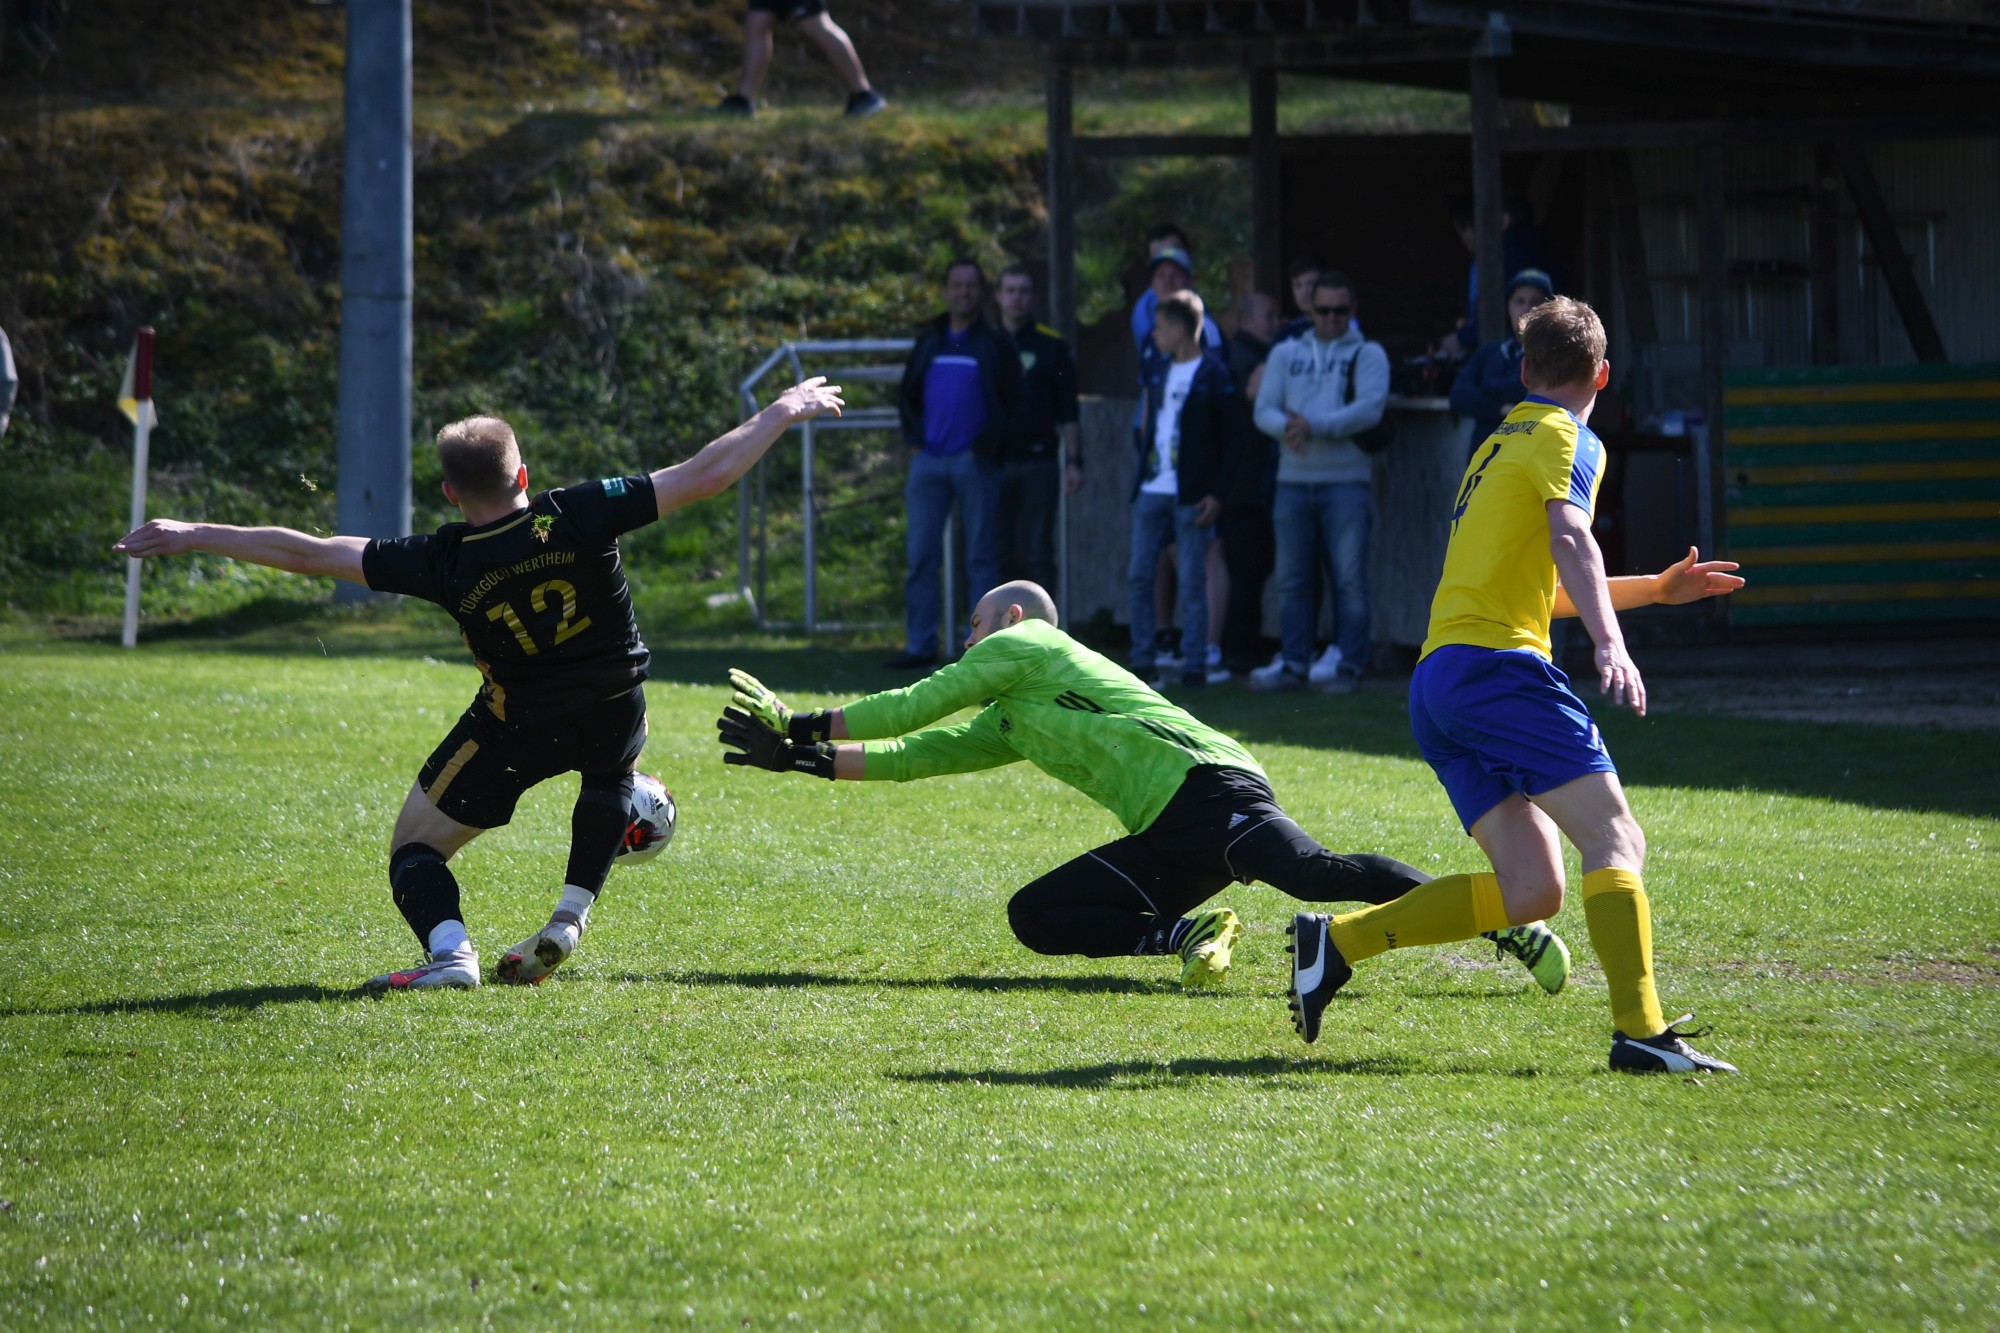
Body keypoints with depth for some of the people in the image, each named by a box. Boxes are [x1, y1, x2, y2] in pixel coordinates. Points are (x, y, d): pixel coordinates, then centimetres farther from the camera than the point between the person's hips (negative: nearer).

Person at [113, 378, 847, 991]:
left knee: (414, 848, 9)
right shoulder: (578, 516, -19)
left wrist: (196, 536, -8)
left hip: (516, 730, -3)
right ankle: (569, 917, 21)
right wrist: (780, 415, -2)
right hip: (614, 715, 3)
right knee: (610, 774, 39)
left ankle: (448, 950, -23)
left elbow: (310, 554, -16)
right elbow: (700, 476, -15)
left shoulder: (445, 563, -20)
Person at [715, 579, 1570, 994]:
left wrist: (806, 727, 22)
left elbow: (915, 709, 12)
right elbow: (924, 753, 37)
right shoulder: (1011, 723, 35)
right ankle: (1182, 934, -14)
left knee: (1309, 871, -31)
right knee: (1034, 916, 5)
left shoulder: (1021, 645, 11)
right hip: (1166, 839, 9)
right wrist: (803, 758, 35)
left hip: (1202, 786, -9)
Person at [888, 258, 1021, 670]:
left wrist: (988, 446, -10)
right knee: (920, 555, 1)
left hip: (974, 462, -4)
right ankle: (920, 644, 5)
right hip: (929, 461, 4)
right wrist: (914, 439, 5)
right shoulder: (929, 341, 14)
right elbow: (907, 397, 19)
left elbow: (1013, 404, 1)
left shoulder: (995, 344, 3)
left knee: (981, 556, -1)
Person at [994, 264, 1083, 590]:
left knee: (1038, 554, -4)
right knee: (1000, 554, 3)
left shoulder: (1053, 346, 7)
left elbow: (1068, 412, 6)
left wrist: (1073, 462, -1)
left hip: (1038, 463, -2)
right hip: (992, 463, 2)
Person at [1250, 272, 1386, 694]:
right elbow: (1264, 410, 5)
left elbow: (1370, 409, -11)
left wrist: (1315, 427, -19)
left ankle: (1349, 667, -1)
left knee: (1350, 578, -5)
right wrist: (1286, 427, -18)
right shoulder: (1286, 354, 15)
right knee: (1292, 579, 4)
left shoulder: (1367, 355, 5)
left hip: (1345, 480, -4)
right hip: (1293, 480, 4)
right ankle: (1294, 665, 9)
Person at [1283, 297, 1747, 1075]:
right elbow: (1569, 542, -19)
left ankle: (1336, 941, 1)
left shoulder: (1500, 445, 29)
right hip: (1497, 664, -9)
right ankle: (1641, 1032, -27)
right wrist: (1611, 645, -31)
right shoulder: (1564, 437, 2)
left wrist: (1655, 589, 37)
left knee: (1530, 890, 3)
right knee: (1616, 841, -13)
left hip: (1438, 680, 9)